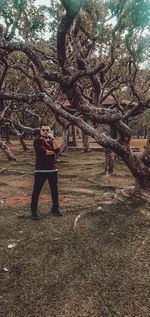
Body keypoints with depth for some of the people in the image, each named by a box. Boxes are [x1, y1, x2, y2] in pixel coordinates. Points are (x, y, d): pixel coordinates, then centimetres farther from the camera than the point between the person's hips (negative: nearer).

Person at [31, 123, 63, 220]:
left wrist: (53, 138, -12)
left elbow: (57, 150, -8)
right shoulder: (37, 141, -3)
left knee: (55, 190, 12)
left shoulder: (52, 141, 13)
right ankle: (34, 211, 8)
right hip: (40, 170, -5)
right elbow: (44, 152, -19)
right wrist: (53, 151, -4)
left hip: (53, 170, 5)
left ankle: (55, 208, 26)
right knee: (36, 191, -2)